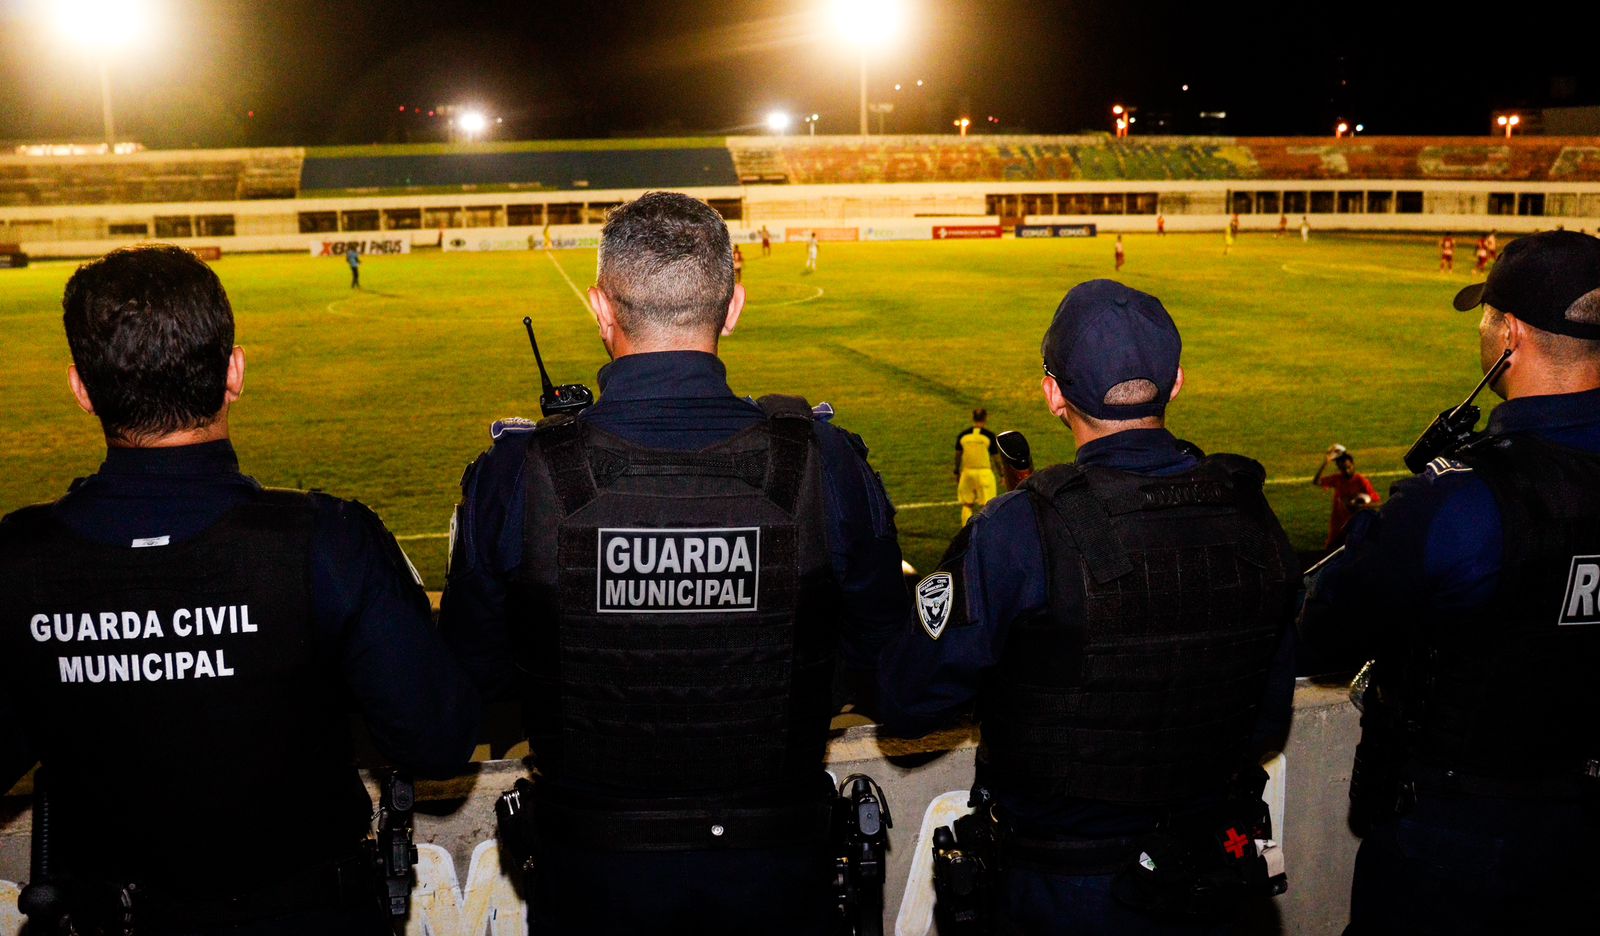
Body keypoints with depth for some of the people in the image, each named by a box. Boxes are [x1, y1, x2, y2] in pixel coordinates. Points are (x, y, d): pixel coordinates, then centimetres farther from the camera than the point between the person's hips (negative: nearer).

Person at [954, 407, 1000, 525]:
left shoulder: (962, 435, 2)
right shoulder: (989, 436, -8)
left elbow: (958, 456, 10)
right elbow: (996, 458, -3)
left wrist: (957, 473, 22)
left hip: (967, 472, 3)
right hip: (984, 472, -3)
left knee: (967, 505, 13)